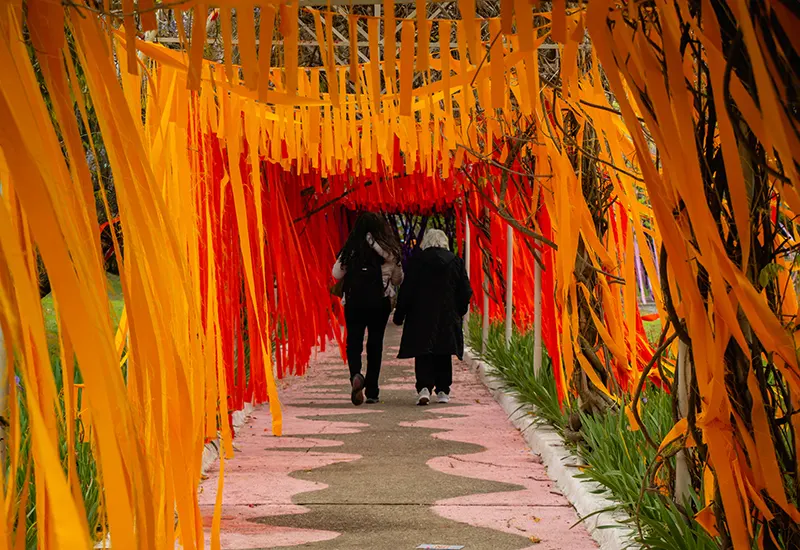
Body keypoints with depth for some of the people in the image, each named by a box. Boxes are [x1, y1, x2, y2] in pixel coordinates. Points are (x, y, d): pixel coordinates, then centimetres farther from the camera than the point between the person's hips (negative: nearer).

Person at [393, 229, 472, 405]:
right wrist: (458, 312, 18)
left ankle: (424, 387, -17)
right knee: (443, 355, 12)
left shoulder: (417, 261, -5)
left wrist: (399, 315, 3)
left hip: (422, 317, -2)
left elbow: (406, 290, -5)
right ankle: (443, 391, 13)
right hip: (448, 317, 2)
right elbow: (465, 291, 4)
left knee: (423, 354, 0)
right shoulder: (455, 261, 1)